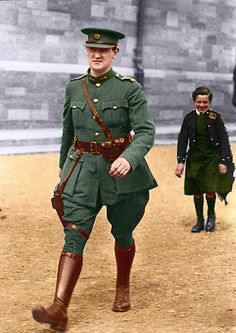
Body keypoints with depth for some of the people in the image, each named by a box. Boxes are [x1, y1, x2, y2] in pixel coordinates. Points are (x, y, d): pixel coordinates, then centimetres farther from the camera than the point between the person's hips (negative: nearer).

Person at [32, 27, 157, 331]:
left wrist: (129, 158, -32)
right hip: (83, 170, 2)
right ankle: (59, 309, -16)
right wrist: (63, 164, 28)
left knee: (122, 233, 13)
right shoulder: (74, 87, 5)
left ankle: (122, 289, 38)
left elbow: (146, 131, -13)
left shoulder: (130, 88, -7)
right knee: (74, 234, -9)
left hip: (121, 171, -2)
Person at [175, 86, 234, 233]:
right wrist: (180, 162, -2)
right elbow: (182, 140, 4)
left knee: (210, 190, -11)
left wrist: (223, 162, -7)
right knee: (197, 192, 6)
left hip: (212, 157, -2)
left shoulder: (216, 117, -2)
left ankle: (211, 215, 16)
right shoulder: (189, 118, 2)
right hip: (195, 158, 2)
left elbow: (224, 140, -1)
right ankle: (200, 221, 22)